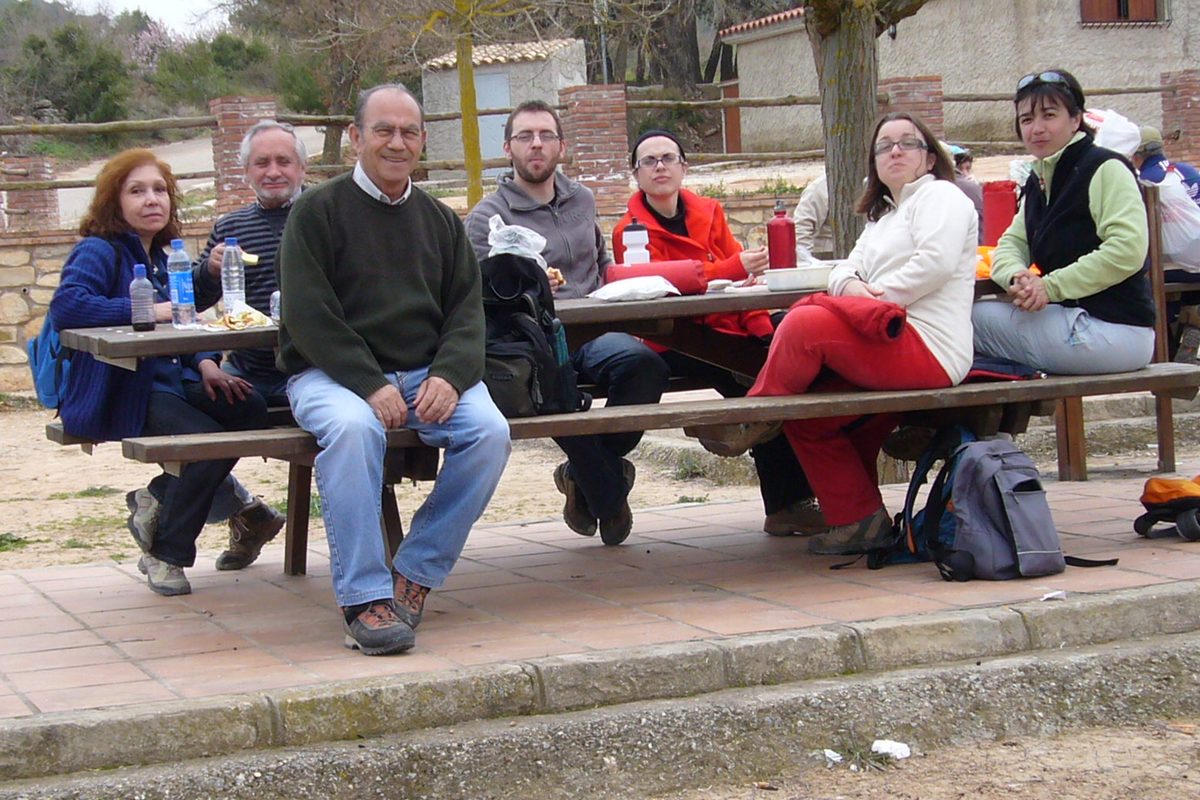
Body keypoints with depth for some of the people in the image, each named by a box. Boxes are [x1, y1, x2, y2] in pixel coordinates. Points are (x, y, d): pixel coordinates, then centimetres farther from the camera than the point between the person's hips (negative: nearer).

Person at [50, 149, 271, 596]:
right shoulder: (99, 252, -6)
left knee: (249, 409, -14)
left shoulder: (162, 257, 19)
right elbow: (66, 305, -24)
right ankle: (165, 556, -5)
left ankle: (160, 500, 1)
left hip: (171, 381, 8)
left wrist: (205, 364, 0)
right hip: (120, 392, -8)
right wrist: (148, 311, -24)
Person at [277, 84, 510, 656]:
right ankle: (363, 598, -32)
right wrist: (370, 384, -19)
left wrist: (449, 374, -12)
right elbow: (307, 314, -8)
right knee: (352, 428, -37)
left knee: (490, 430, -25)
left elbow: (466, 309, 10)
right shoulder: (317, 211, 2)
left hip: (427, 373, 4)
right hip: (332, 372, -4)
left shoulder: (440, 220, 18)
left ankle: (417, 573, -13)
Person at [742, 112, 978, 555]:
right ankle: (857, 519, 3)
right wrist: (850, 284, -5)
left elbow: (936, 262, -15)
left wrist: (876, 299, -10)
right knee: (806, 415, -1)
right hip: (889, 347, 9)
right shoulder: (882, 216, 32)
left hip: (926, 349, -9)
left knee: (806, 324, -24)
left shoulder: (940, 196, 3)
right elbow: (846, 269, 20)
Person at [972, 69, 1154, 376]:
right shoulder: (1039, 181, 17)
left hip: (1113, 328, -9)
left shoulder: (1105, 170, -10)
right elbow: (1011, 244, 12)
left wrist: (1050, 287, -21)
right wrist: (1017, 276, -13)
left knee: (974, 318, -12)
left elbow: (1127, 250, -21)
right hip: (1071, 317, 9)